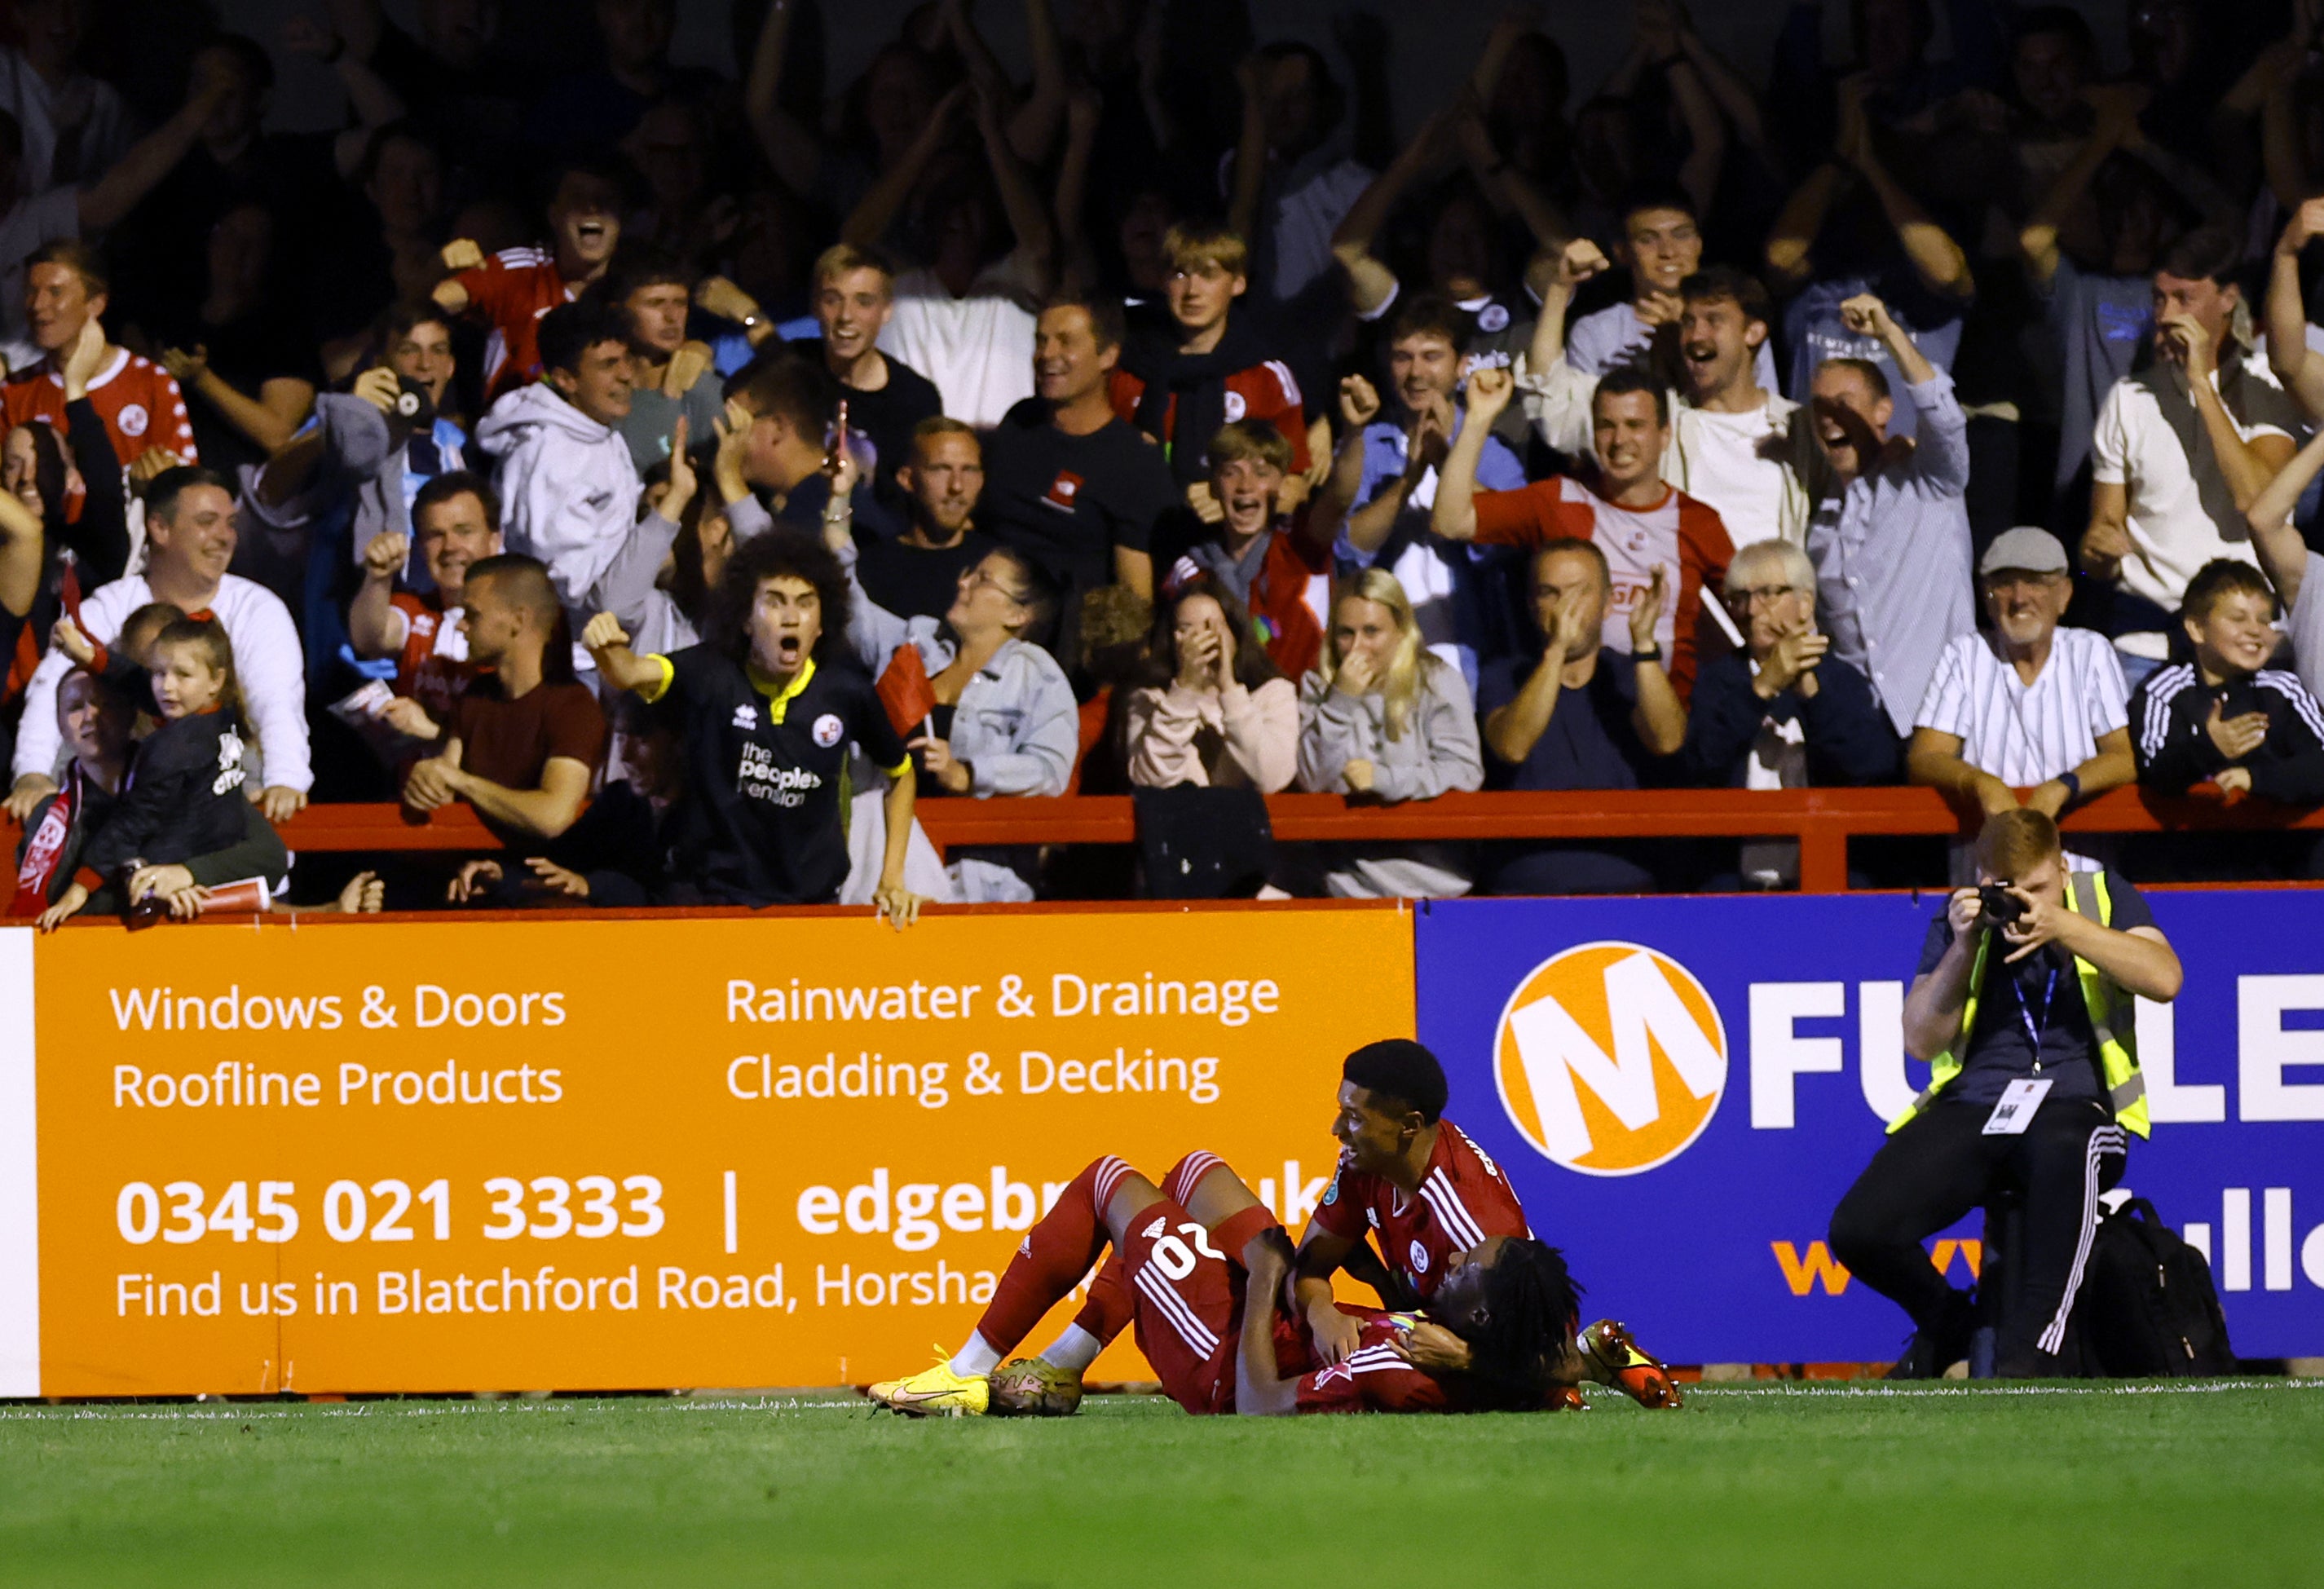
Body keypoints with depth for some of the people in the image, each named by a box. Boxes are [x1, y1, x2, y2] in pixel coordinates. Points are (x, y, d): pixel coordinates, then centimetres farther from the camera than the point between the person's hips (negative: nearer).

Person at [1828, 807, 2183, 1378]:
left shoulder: (2104, 898, 10)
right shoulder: (1962, 919, 14)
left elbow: (2163, 979, -8)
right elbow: (1921, 1041, 9)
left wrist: (2065, 928, -16)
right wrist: (1963, 947, -4)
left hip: (2074, 1100, -3)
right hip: (1971, 1109, 3)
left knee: (2064, 1152, -44)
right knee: (1858, 1230, -20)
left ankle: (2034, 1346, -34)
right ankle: (1945, 1321, 14)